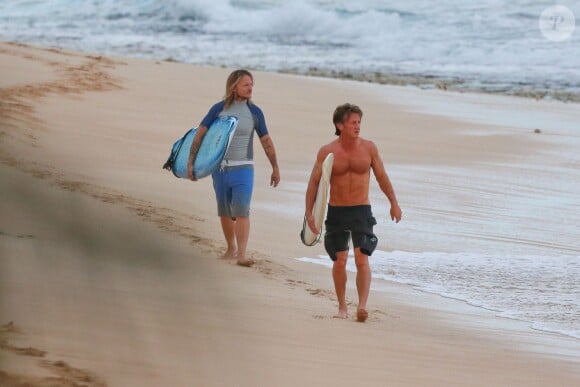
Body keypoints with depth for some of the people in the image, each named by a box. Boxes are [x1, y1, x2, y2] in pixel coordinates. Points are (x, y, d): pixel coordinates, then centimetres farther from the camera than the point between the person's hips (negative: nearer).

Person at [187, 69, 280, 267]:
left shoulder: (254, 112, -1)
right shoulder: (219, 109, -2)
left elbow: (266, 141, 8)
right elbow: (199, 134, 0)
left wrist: (275, 168, 11)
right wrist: (190, 163, -5)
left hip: (243, 169, -2)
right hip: (220, 168, 2)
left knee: (241, 211, -14)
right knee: (225, 212, 12)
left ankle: (241, 255, -19)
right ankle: (231, 249, 30)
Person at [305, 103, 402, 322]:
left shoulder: (368, 148, 0)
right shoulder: (327, 152, -3)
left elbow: (382, 177, 11)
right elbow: (314, 182, 1)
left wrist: (394, 203, 14)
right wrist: (309, 212, -5)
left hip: (361, 211, 0)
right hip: (336, 211, 0)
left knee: (362, 258, -13)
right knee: (340, 260, 2)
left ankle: (362, 306, -18)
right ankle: (342, 307, 17)